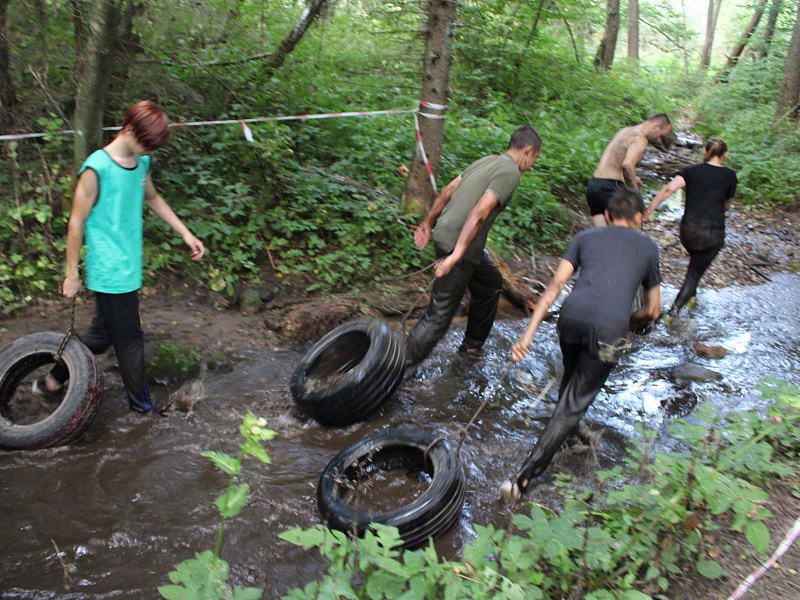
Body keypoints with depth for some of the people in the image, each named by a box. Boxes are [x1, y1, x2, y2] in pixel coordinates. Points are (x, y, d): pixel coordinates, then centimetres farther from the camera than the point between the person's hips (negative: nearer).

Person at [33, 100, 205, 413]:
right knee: (130, 341, 5)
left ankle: (54, 379, 37)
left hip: (129, 267, 8)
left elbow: (153, 199, 23)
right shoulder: (97, 168, -18)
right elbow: (77, 223, -13)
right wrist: (72, 275, -8)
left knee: (102, 335, 18)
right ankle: (143, 407, 21)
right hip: (110, 273, -8)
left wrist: (186, 234, 19)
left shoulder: (141, 162, 5)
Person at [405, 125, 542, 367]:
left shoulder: (488, 161, 15)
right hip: (457, 245, -10)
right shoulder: (510, 172, -12)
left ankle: (472, 346, 39)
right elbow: (479, 213, -23)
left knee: (491, 282, 27)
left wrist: (428, 223, 21)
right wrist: (456, 256, -26)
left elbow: (447, 191, 16)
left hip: (444, 232, 10)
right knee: (440, 315, -2)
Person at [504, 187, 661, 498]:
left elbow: (555, 286, 10)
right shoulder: (648, 246, 25)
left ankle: (566, 427, 51)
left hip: (572, 314, 2)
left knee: (572, 376, 32)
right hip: (610, 326, -2)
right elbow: (653, 310, 27)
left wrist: (529, 333, 5)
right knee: (574, 403, 4)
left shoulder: (585, 237, 24)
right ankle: (526, 476, 0)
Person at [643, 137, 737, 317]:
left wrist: (648, 210, -16)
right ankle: (673, 311, -10)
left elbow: (668, 189, -13)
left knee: (696, 260, 31)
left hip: (688, 229, 3)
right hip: (713, 233, -2)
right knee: (695, 273, 4)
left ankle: (691, 296, 40)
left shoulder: (691, 170, 3)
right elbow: (726, 205, 14)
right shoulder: (730, 175, 2)